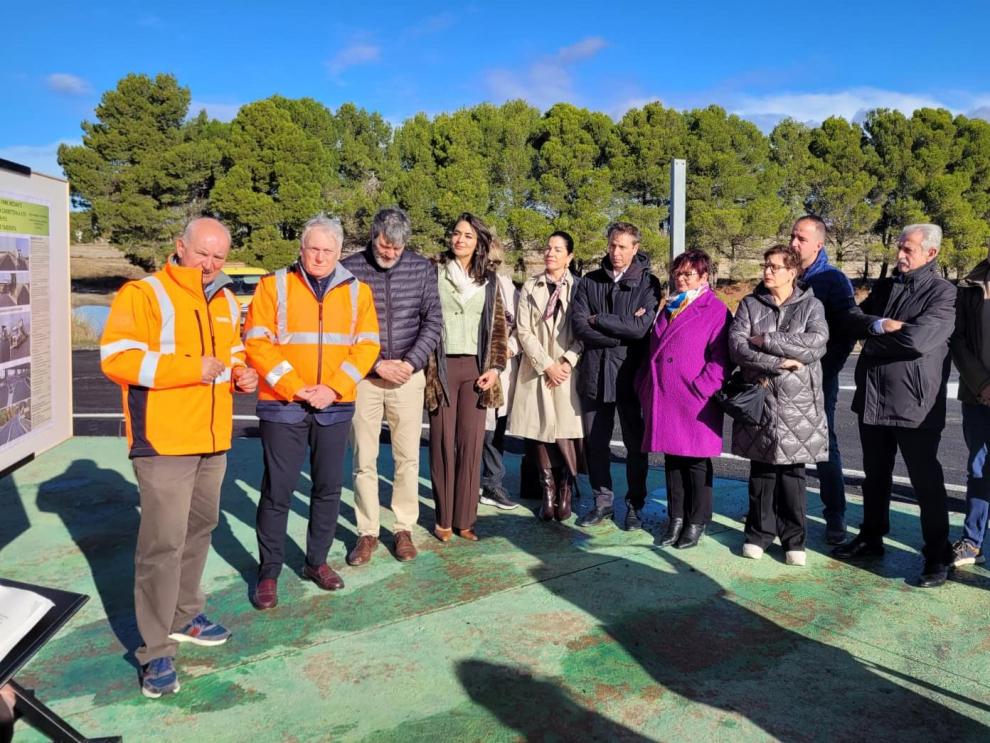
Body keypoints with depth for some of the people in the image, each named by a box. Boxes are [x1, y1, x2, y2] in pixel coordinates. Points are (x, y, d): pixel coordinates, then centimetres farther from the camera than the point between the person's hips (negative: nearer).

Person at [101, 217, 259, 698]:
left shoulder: (225, 302, 13)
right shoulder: (143, 294, -10)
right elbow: (115, 358, -19)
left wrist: (241, 374, 4)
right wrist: (192, 368, -23)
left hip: (213, 441, 8)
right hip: (164, 442, -8)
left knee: (199, 532, 18)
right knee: (163, 543, -6)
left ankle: (184, 617, 35)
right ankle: (156, 650, 5)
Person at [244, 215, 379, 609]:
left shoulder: (357, 291, 6)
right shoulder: (273, 285, -1)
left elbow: (367, 345, 1)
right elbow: (257, 342, -6)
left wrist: (333, 388, -11)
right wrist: (294, 387, -14)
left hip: (335, 406, 3)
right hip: (283, 405, -2)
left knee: (329, 487, 11)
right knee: (277, 489, 2)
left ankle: (317, 561, 27)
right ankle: (269, 571, 15)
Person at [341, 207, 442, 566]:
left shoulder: (421, 268, 2)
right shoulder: (349, 268, -4)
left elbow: (433, 321, 3)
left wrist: (410, 362, -8)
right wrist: (376, 364, -10)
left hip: (408, 375, 1)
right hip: (363, 376, -1)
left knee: (408, 457, 6)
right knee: (363, 459, 4)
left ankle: (404, 528, 20)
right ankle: (367, 532, 16)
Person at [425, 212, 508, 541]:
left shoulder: (488, 281, 12)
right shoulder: (433, 272, 3)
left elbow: (498, 326, 12)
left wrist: (494, 367, 2)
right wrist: (422, 365, -5)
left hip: (475, 368, 2)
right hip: (441, 366, -2)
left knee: (471, 443, 1)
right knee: (443, 442, 1)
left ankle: (464, 518, 10)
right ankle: (443, 518, 11)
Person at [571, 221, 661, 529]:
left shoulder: (648, 284, -1)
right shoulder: (589, 282, 6)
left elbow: (641, 328, -14)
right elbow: (579, 326, -6)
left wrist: (599, 320, -7)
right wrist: (623, 331, -11)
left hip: (629, 375, -2)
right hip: (594, 375, 3)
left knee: (635, 444, 8)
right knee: (595, 443, 11)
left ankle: (635, 506, 21)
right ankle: (602, 501, 25)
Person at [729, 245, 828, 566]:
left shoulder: (811, 306, 5)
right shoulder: (750, 305, 8)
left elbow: (816, 344, -13)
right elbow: (737, 346, -6)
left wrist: (766, 340, -12)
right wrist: (777, 362, -16)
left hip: (798, 403, -1)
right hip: (759, 399, 1)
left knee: (792, 471, 3)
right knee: (762, 470, 7)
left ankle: (794, 538, 15)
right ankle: (759, 532, 19)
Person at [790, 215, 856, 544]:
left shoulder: (834, 280, -5)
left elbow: (847, 331, -8)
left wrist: (828, 368, -12)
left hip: (818, 378, -4)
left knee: (825, 447, 4)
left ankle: (835, 518, 13)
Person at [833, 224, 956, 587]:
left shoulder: (943, 292, -10)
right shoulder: (886, 286, 13)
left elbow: (919, 338, -24)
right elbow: (854, 318, 3)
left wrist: (874, 335, -10)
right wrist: (881, 325, -17)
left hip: (915, 403, -7)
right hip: (872, 397, 7)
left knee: (926, 481, 3)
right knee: (875, 475, 18)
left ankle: (938, 556, 16)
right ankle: (871, 538, 33)